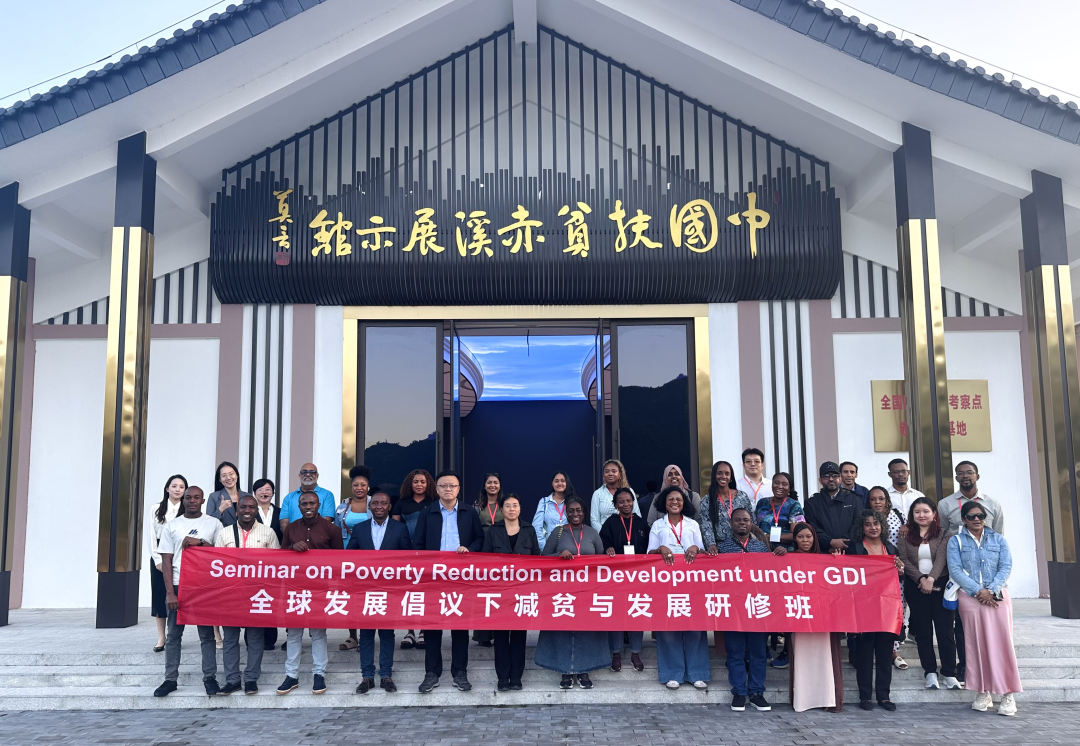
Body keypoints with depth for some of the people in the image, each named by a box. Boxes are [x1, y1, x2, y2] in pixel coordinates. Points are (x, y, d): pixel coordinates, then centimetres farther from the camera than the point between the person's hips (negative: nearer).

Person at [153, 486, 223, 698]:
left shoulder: (213, 523, 4)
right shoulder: (171, 526, 5)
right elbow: (166, 560, 2)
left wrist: (200, 542, -13)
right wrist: (170, 591, -6)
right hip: (178, 585, 1)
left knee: (207, 634, 3)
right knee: (174, 635, 7)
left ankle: (210, 678, 9)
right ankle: (170, 679, 15)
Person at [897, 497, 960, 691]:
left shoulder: (943, 534, 1)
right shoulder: (906, 535, 5)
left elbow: (941, 558, -12)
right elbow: (903, 560, -3)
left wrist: (931, 579, -25)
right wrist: (921, 579, -16)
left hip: (940, 585, -2)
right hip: (916, 587, 2)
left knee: (944, 630, -1)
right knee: (923, 631, 6)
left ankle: (949, 674, 6)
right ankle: (930, 672, 13)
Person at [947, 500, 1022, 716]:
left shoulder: (998, 540, 11)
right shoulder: (956, 542, 7)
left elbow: (1006, 567, 1)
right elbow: (955, 570, -3)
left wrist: (991, 590, -13)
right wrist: (978, 591, -14)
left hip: (998, 596, 1)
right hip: (970, 598, -1)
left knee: (1002, 642, -5)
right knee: (977, 644, 1)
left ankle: (1008, 694, 0)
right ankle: (983, 693, 8)